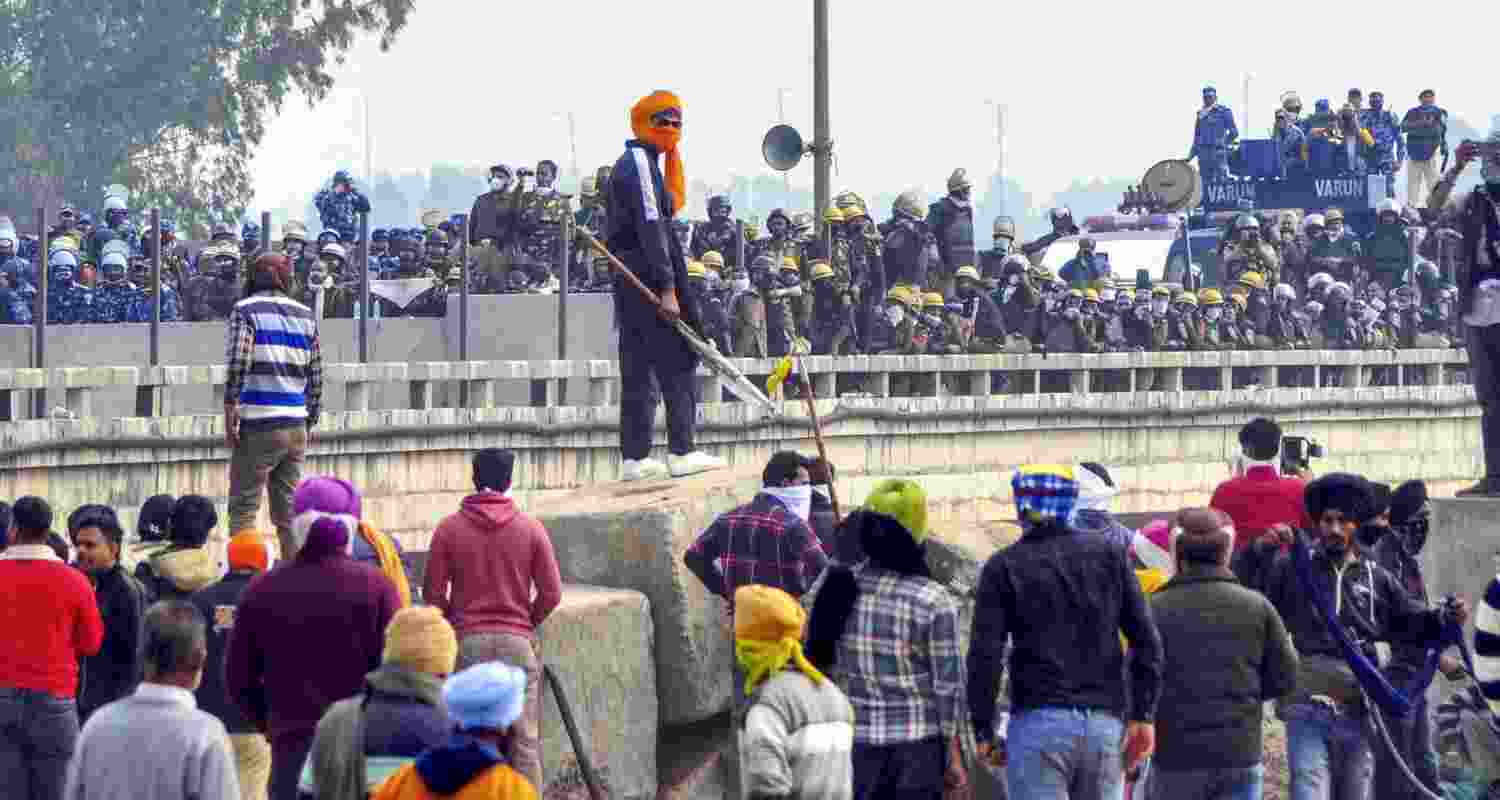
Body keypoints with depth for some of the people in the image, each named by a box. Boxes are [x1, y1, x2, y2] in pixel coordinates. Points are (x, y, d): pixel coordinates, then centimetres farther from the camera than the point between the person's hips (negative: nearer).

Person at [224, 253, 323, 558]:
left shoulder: (246, 310, -3)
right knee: (289, 510, 10)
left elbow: (236, 367, -13)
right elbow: (316, 377, 12)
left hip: (258, 427, -5)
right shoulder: (306, 316, 13)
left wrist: (229, 418, -10)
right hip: (296, 429, 5)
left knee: (243, 508, -1)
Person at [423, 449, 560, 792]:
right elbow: (551, 593, -1)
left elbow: (433, 593, -1)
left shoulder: (449, 529, -1)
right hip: (518, 642, 0)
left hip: (467, 642, 0)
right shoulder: (531, 528, -1)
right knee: (524, 738, 3)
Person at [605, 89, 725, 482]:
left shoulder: (627, 164, 21)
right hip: (648, 273, -10)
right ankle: (682, 452, -7)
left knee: (637, 369, 9)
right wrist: (667, 289, -22)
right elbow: (651, 228, -18)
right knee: (678, 364, -6)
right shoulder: (641, 163, -11)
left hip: (628, 279, 10)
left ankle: (635, 457, 10)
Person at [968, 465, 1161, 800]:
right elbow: (1147, 642, 4)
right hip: (1106, 722, 3)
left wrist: (984, 731, 2)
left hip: (1038, 722, -3)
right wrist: (1143, 715, 6)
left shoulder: (1004, 567, 1)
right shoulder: (1110, 555, 9)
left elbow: (985, 656, -6)